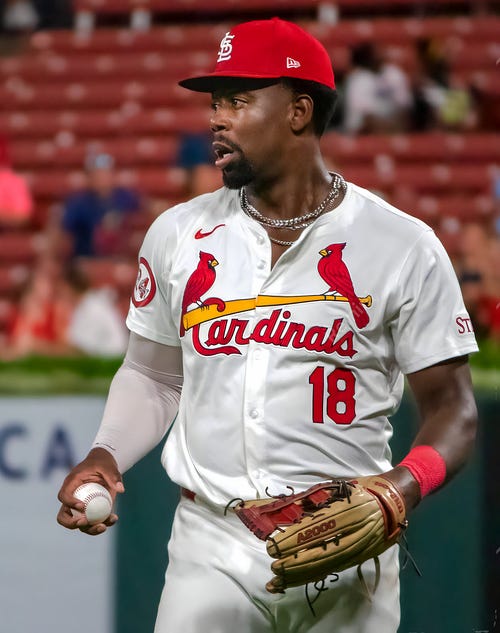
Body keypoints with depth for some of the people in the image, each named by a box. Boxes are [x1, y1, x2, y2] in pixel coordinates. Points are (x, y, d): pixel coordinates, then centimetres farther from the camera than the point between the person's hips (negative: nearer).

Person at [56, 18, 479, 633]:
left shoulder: (404, 246, -2)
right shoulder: (178, 234, 9)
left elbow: (451, 406, 0)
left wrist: (402, 488, -20)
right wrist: (105, 457, 0)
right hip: (212, 552, 2)